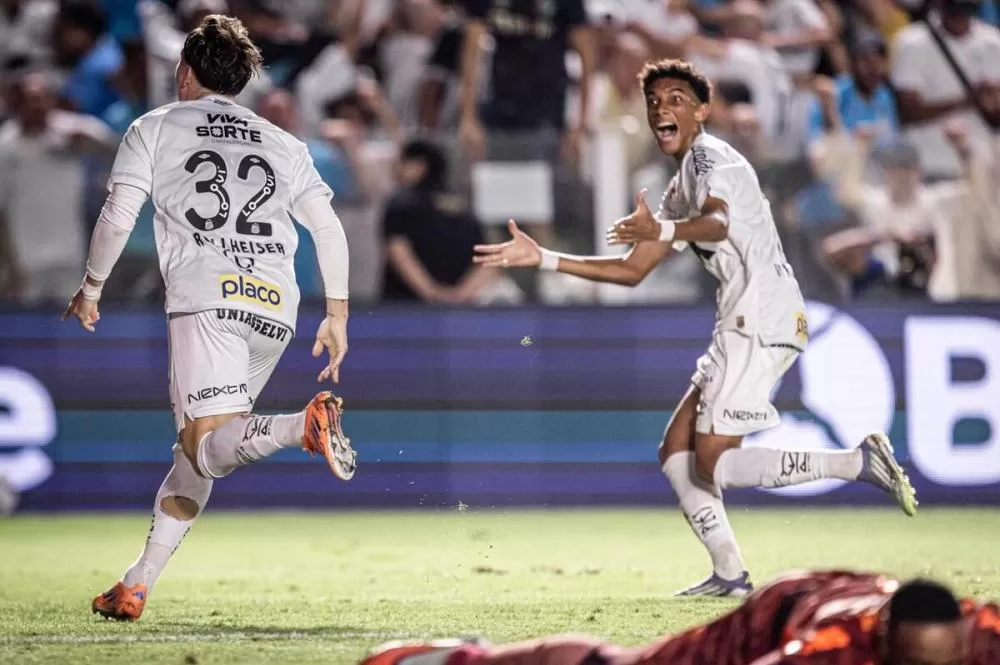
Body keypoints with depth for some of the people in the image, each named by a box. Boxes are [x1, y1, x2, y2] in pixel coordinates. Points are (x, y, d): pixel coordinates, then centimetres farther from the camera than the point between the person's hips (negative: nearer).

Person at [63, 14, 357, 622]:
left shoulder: (155, 129, 14)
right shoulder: (284, 144, 24)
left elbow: (117, 217, 4)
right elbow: (329, 229, 15)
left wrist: (91, 288, 17)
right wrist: (338, 314, 19)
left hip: (207, 298, -5)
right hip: (276, 309, 5)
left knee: (211, 449, -17)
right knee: (196, 447, 15)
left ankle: (307, 424, -45)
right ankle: (135, 587, 13)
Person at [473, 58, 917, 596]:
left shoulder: (711, 157, -6)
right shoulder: (681, 191, 24)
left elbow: (718, 224, -29)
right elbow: (631, 270, 28)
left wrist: (662, 231, -51)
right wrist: (542, 259, 22)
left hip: (760, 319, -10)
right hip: (742, 328, 10)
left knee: (714, 466, -15)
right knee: (676, 454, 9)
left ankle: (861, 462, -15)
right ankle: (729, 574, 7)